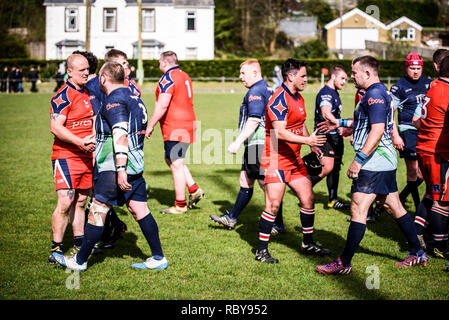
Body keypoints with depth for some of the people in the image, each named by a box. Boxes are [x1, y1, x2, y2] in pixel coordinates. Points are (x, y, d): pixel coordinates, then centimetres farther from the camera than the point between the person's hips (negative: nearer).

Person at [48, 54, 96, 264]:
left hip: (86, 157, 8)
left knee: (80, 201, 13)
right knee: (65, 202, -12)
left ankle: (79, 244, 23)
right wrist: (81, 142, -25)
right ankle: (56, 248, -5)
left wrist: (93, 143, 20)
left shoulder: (88, 93, 15)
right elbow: (55, 127, -21)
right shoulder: (63, 96, -12)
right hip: (66, 157, -8)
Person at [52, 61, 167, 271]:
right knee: (139, 210, 9)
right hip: (136, 165, 9)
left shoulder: (114, 101, -13)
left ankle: (80, 261, 6)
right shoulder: (134, 99, 17)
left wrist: (120, 169, -28)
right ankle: (158, 258, 9)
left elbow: (120, 135, -23)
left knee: (97, 211, -1)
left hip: (114, 167, -9)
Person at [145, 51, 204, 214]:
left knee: (176, 165, -4)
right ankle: (194, 190, 15)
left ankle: (180, 205, 1)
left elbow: (162, 106, -22)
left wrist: (150, 125, -15)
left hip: (175, 129, -10)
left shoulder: (168, 78, -14)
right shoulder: (184, 76, 16)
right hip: (187, 124, 10)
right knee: (170, 159, 20)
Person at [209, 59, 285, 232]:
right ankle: (231, 218, 24)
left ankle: (278, 224, 0)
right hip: (254, 145, 11)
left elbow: (253, 121, -23)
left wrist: (237, 142, -24)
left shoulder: (255, 91, -14)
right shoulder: (266, 89, 17)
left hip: (259, 144, -11)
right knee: (245, 182, 15)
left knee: (266, 184, -6)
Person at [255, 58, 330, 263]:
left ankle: (308, 243, 24)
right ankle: (262, 250, 2)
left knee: (308, 198, 9)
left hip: (294, 159, 9)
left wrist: (312, 142, 29)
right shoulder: (279, 100, -18)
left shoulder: (299, 98, 13)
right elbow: (280, 132, -27)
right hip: (275, 159, -9)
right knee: (273, 205, -8)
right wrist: (307, 140, -33)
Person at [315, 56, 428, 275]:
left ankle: (344, 264, -8)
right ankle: (418, 254, 23)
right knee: (394, 208, 16)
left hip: (374, 163, -11)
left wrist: (359, 160, -26)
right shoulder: (380, 91, 17)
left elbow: (377, 130, -25)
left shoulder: (375, 94, -16)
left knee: (358, 209, -9)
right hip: (386, 161, 11)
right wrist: (341, 123, 33)